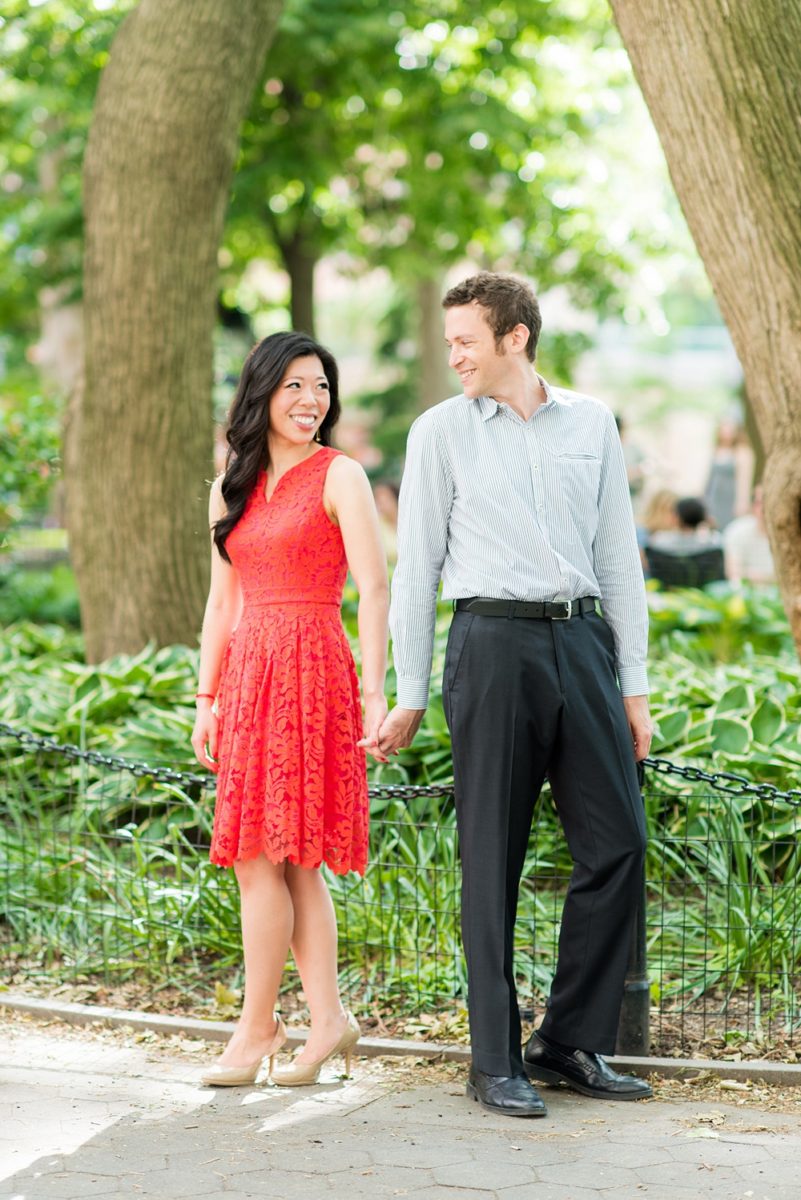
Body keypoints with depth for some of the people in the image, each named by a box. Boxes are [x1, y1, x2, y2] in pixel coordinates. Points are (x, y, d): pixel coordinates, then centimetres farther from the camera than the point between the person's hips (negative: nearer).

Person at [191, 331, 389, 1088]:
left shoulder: (339, 476, -3)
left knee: (261, 855, -7)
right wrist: (208, 699, 14)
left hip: (310, 671, -6)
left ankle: (257, 1026, 2)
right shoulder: (232, 488, 15)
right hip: (247, 673, 6)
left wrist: (374, 693, -16)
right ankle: (328, 1018, 11)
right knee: (290, 863, 5)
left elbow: (374, 590, -9)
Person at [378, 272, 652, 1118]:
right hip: (493, 643, -3)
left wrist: (634, 684, 9)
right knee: (492, 858, -1)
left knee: (616, 842, 0)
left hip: (582, 639, 3)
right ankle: (496, 1063, 6)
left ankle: (571, 1043, 12)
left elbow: (618, 556, 13)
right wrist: (410, 696, 2)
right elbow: (416, 565, 6)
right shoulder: (441, 431, 5)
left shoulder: (591, 424, 12)